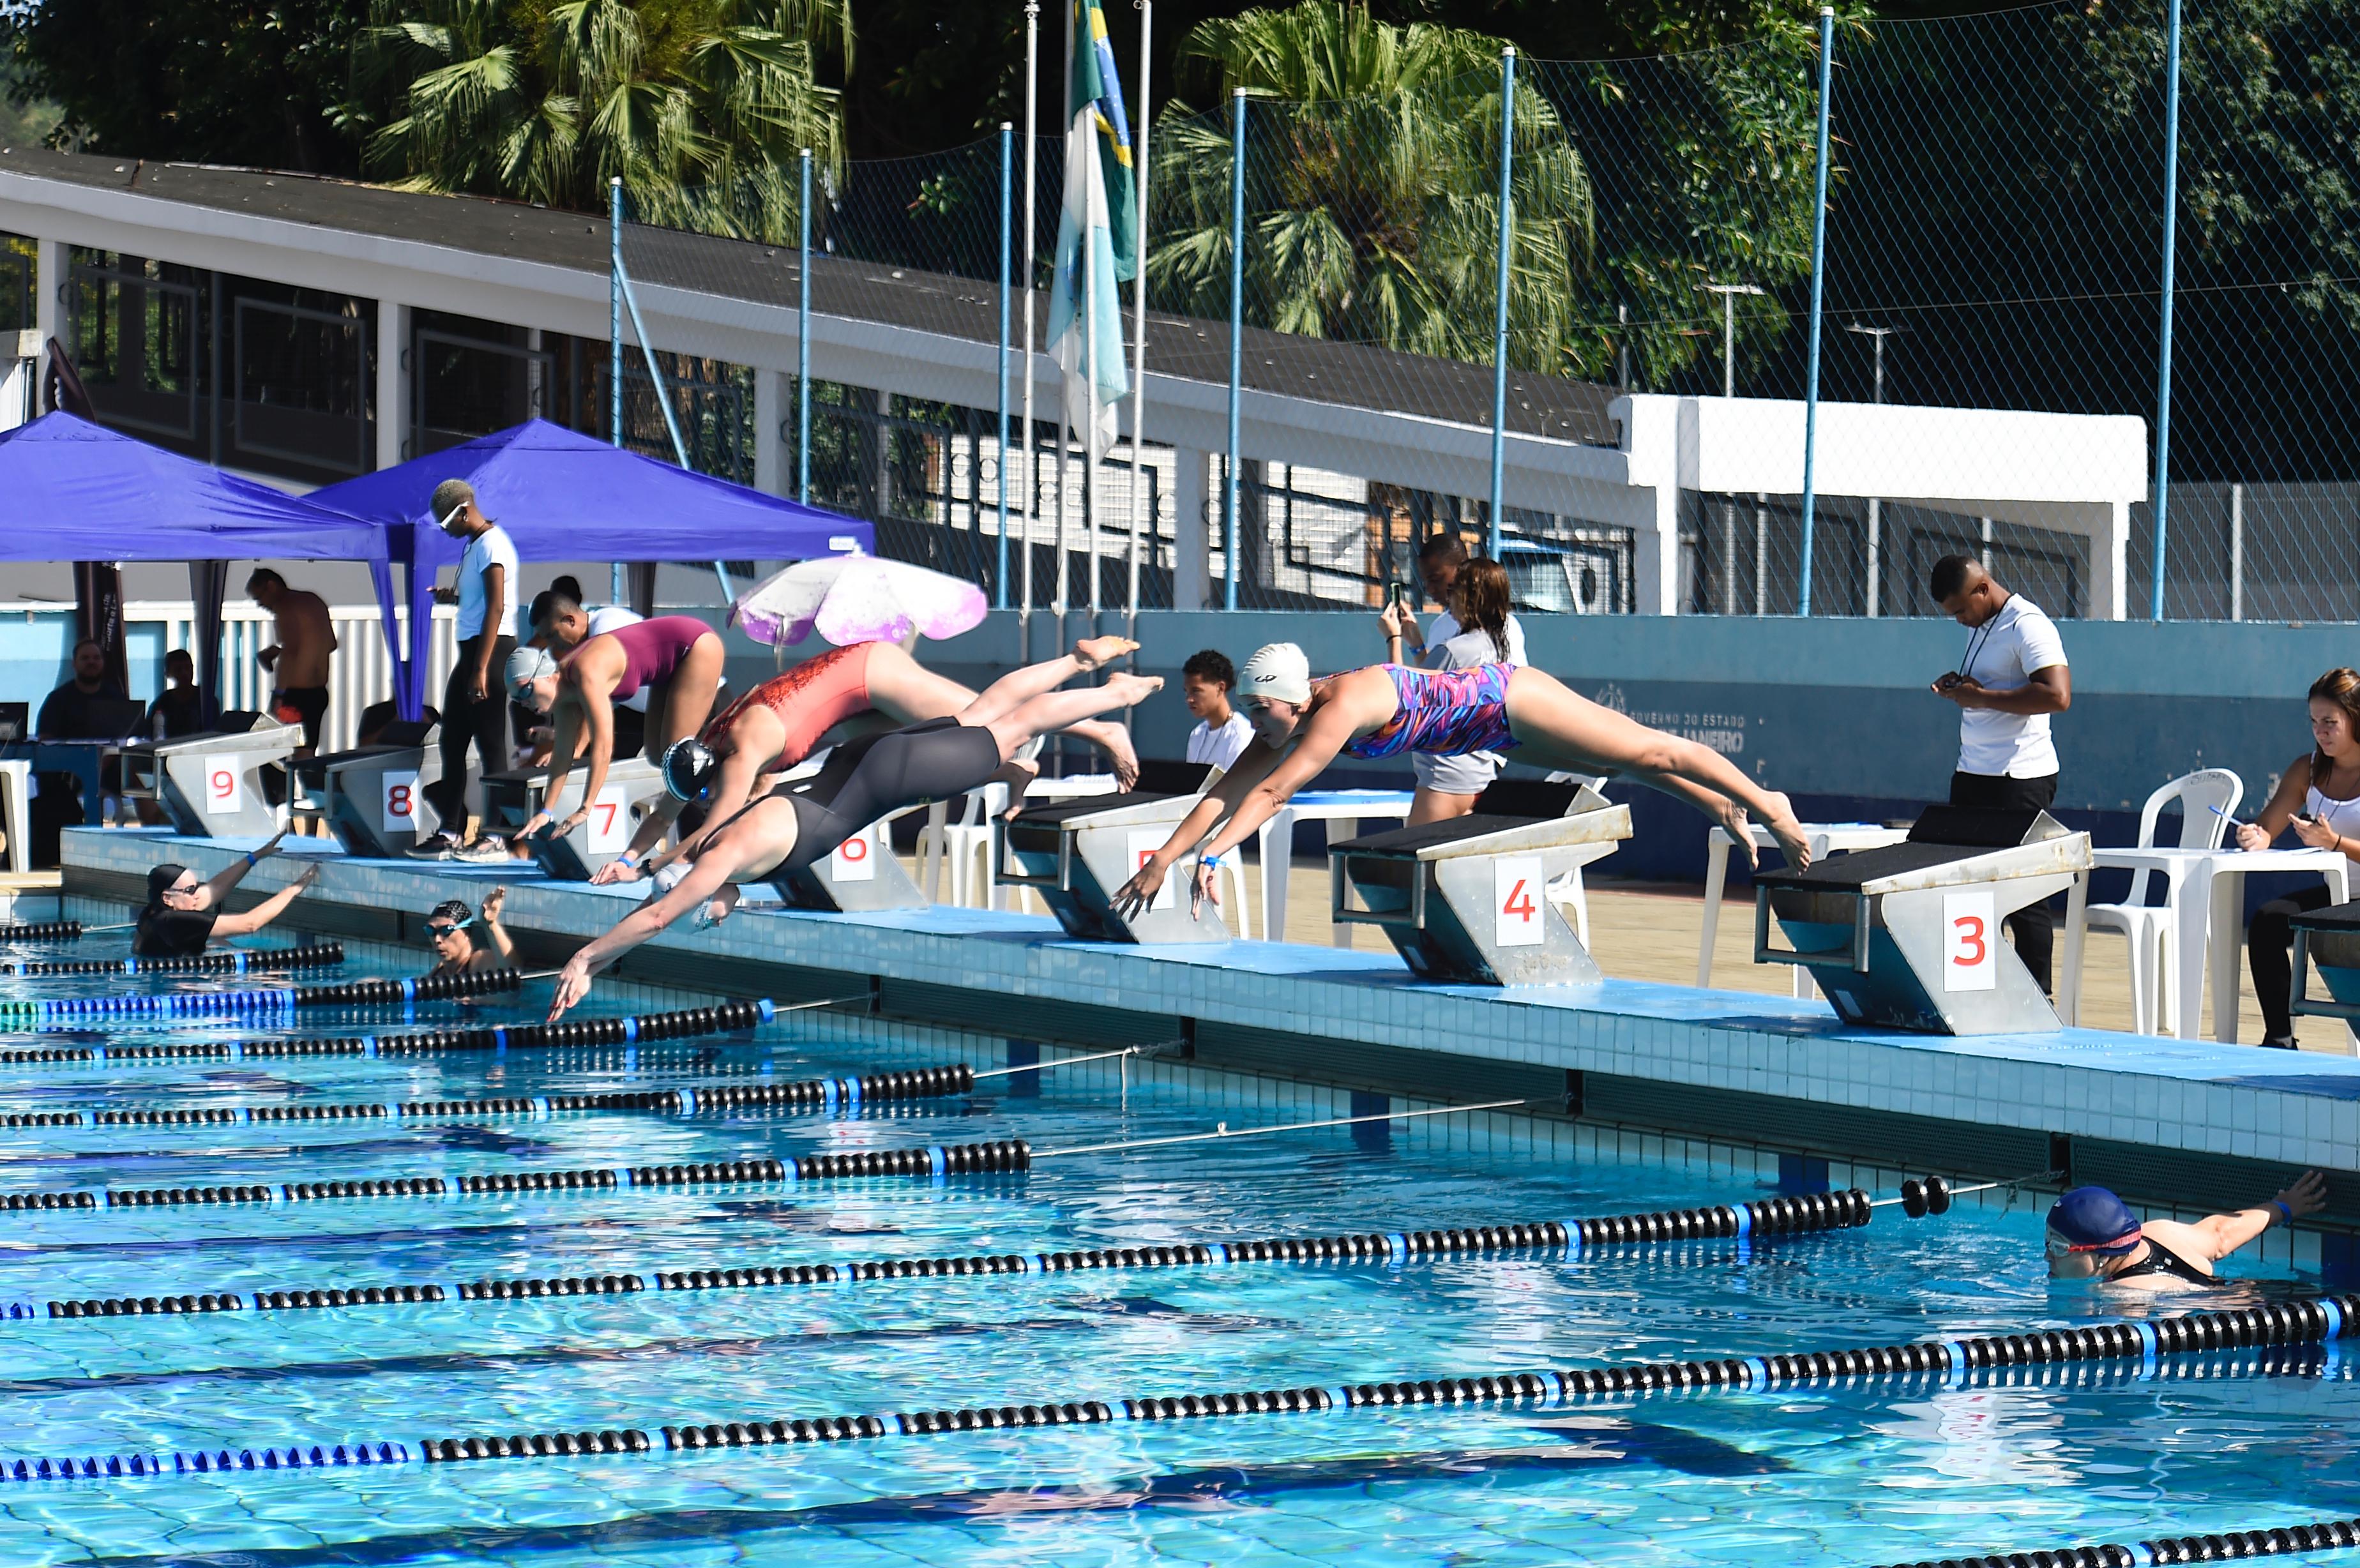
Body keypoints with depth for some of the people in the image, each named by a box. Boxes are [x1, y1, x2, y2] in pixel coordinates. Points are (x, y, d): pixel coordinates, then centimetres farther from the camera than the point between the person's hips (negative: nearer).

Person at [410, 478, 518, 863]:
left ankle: (495, 838, -8)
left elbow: (496, 608, -20)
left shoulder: (491, 545, -13)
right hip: (471, 648, 11)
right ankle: (448, 834, 15)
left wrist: (481, 669, -24)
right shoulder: (474, 545, 18)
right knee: (452, 742, 11)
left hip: (491, 647, -11)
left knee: (489, 742, -9)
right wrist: (453, 596, 9)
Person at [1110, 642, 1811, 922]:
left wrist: (1212, 856, -44)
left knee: (1653, 752, 7)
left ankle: (1766, 805, 20)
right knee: (1632, 763, 26)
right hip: (1497, 728, 8)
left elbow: (1272, 793, -40)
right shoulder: (1288, 719, -9)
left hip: (1514, 702, -8)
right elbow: (1227, 792, -8)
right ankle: (1723, 807, 45)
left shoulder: (1343, 706, -33)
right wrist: (1163, 858, -15)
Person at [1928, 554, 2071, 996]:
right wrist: (1958, 687, 9)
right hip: (1973, 776, 9)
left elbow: (2057, 696, -24)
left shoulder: (2027, 626, -13)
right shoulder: (1981, 627, 16)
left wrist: (1981, 696, -20)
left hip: (2018, 779, -9)